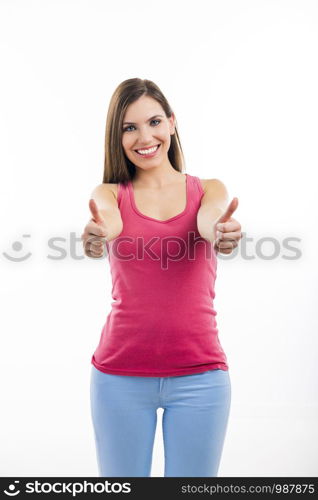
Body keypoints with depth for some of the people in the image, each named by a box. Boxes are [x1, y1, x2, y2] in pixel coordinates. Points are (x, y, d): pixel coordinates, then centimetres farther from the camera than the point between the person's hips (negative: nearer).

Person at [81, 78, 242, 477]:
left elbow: (211, 219, -18)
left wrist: (221, 231, -41)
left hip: (199, 374, 0)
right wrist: (96, 235, -42)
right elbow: (107, 219, -19)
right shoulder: (110, 194, 4)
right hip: (120, 374, 0)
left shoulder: (208, 189, 5)